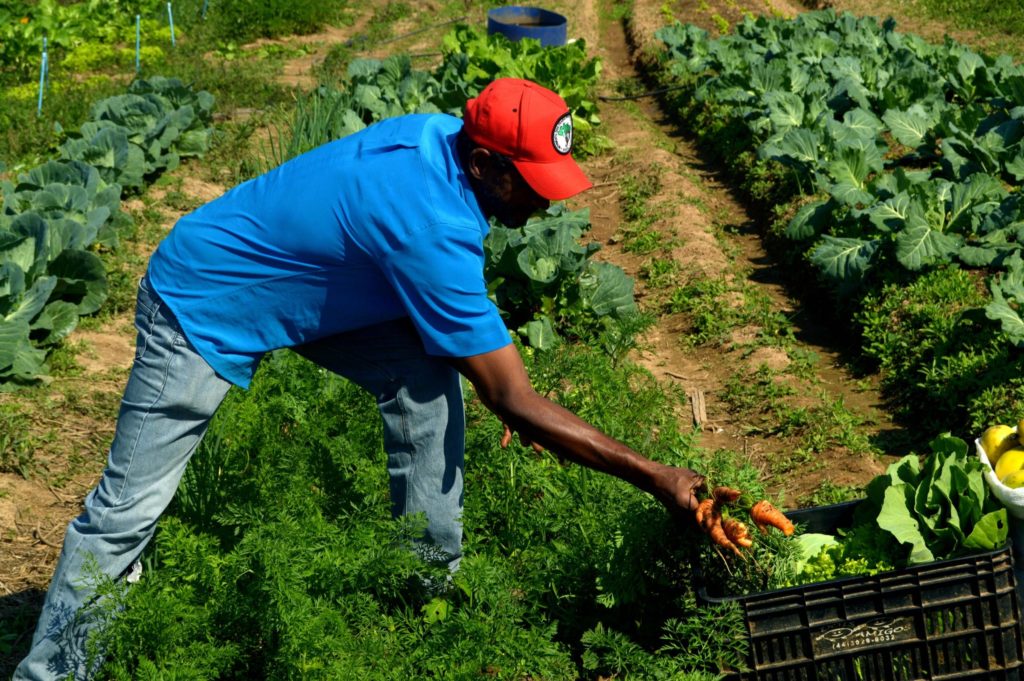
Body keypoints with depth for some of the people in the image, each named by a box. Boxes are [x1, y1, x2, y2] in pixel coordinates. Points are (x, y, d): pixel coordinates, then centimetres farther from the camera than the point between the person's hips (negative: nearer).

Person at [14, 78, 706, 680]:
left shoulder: (442, 133, -12)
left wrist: (499, 375, 3)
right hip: (202, 303, -8)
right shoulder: (430, 228, -36)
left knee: (431, 381, -6)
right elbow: (516, 405, -32)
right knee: (131, 504, -5)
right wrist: (657, 477, -28)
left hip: (300, 278, 8)